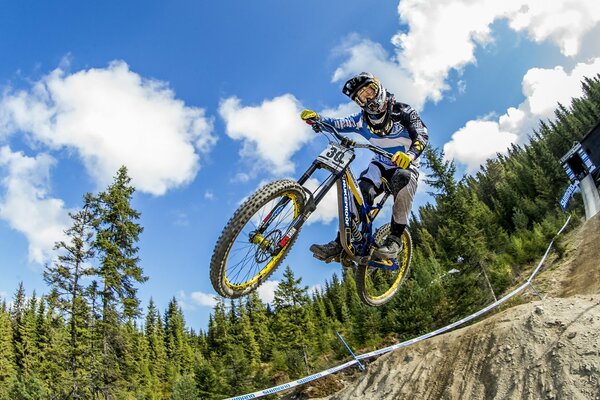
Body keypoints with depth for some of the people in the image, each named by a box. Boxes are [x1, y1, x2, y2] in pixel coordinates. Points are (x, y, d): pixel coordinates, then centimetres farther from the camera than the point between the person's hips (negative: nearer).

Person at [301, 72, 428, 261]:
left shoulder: (402, 111, -12)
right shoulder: (363, 119, 0)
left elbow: (422, 135, -25)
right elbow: (337, 124, -8)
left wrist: (410, 155, -47)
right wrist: (316, 118, -29)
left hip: (405, 165, -3)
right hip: (381, 164, 4)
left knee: (403, 181, -38)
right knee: (360, 192, -23)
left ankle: (396, 238, -30)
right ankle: (340, 243, -25)